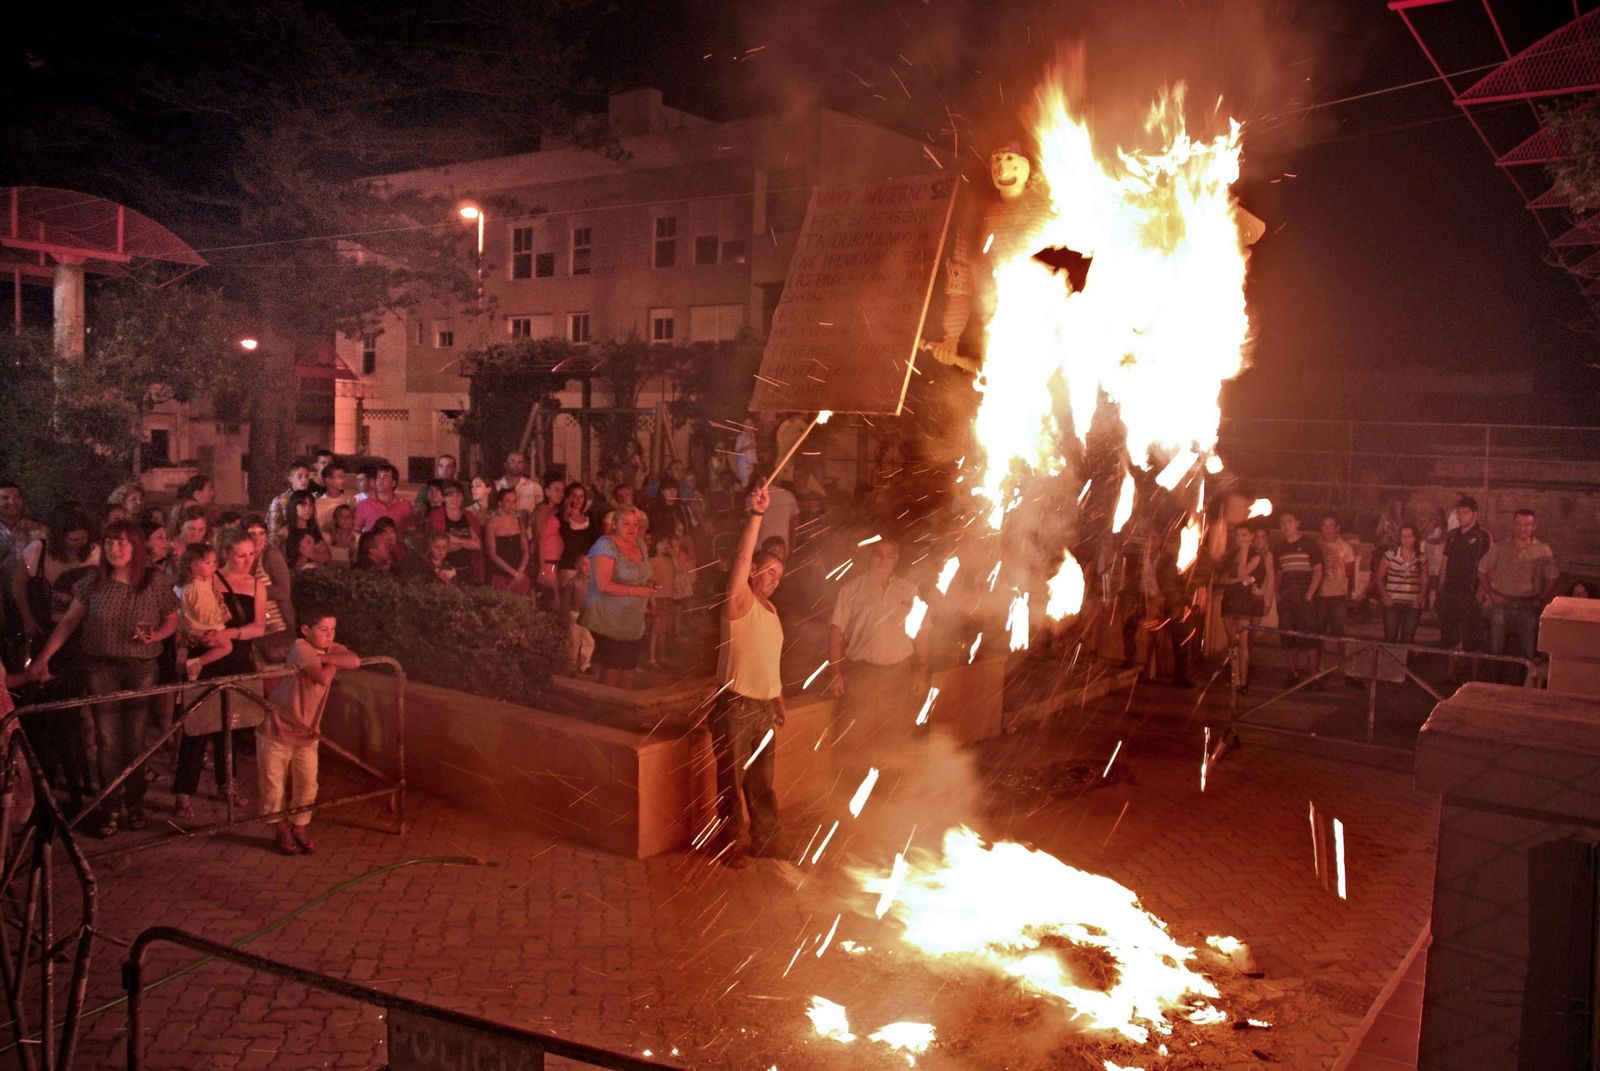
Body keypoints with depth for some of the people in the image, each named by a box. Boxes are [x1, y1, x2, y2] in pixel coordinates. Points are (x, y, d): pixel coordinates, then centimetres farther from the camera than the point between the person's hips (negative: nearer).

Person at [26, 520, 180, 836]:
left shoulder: (153, 584, -5)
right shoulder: (93, 583, -3)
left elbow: (172, 619, 5)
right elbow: (68, 622, 3)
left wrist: (155, 635, -15)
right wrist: (42, 658, 0)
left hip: (142, 668, -1)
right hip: (101, 667, 1)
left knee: (134, 739, 5)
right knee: (107, 740, 2)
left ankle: (134, 802, 22)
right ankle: (109, 806, 14)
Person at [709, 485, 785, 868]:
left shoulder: (770, 609, 15)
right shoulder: (740, 603, -9)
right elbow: (741, 558, -26)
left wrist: (779, 700, 20)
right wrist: (756, 514, -33)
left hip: (764, 707, 7)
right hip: (735, 707, -7)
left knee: (763, 782, 16)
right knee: (731, 782, 3)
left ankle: (765, 840, 29)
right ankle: (728, 845, 15)